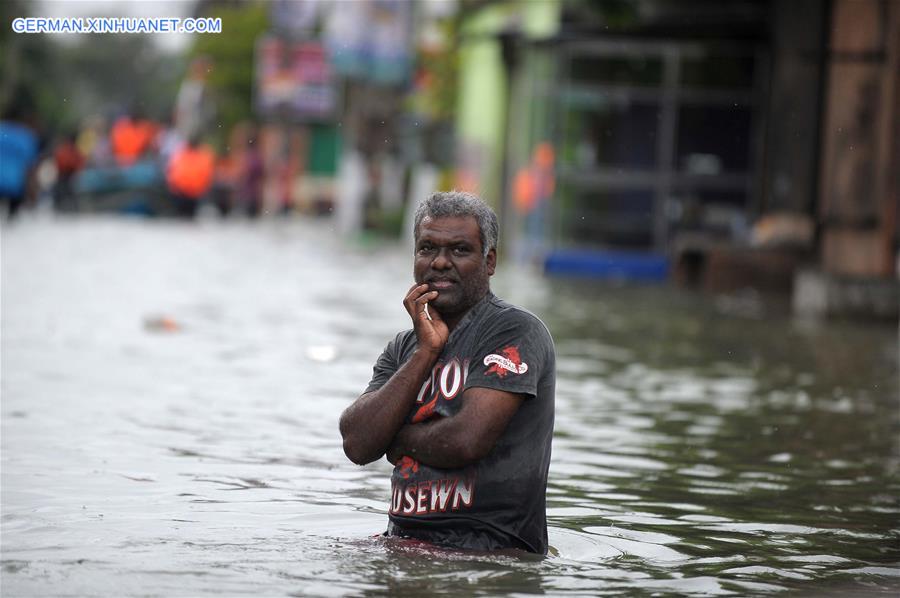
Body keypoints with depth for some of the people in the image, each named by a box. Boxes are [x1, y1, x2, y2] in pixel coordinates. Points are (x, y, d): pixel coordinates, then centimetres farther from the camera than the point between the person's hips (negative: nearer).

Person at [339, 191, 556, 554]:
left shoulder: (518, 333, -6)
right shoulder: (404, 348, 16)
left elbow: (466, 440, -19)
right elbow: (357, 444, 0)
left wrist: (397, 440, 1)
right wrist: (426, 352, -5)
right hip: (403, 544, 7)